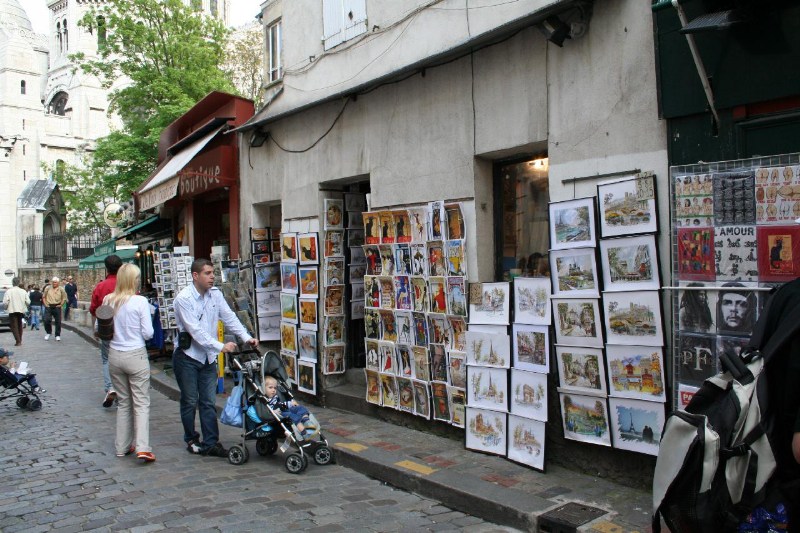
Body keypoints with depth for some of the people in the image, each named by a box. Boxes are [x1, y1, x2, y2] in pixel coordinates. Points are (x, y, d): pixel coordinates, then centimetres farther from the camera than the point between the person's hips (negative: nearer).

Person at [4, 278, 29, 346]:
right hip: (21, 310, 4)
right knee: (19, 325, 19)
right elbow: (28, 302, -2)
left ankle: (18, 341, -11)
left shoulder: (9, 291, -8)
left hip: (12, 311, -4)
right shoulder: (23, 291, 1)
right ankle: (20, 340, 23)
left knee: (14, 326, -1)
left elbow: (5, 302, -13)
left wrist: (6, 307, 7)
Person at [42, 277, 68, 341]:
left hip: (57, 307, 0)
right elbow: (44, 297, 12)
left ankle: (58, 335, 13)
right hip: (48, 307, 0)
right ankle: (48, 332, 16)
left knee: (58, 322, 2)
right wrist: (45, 304, 2)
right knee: (47, 320, -8)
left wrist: (61, 305, -2)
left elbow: (64, 298, 8)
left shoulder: (61, 289, 2)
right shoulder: (48, 288, 4)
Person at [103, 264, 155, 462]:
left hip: (114, 355, 5)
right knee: (141, 403, 0)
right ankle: (142, 448, -9)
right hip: (136, 356, -5)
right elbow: (148, 333, -11)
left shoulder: (108, 301, 0)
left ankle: (122, 447, 22)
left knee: (123, 402, 16)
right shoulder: (140, 301, -13)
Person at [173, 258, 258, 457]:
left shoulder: (215, 294, 2)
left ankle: (210, 443, 10)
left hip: (208, 357, 5)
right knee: (190, 401, 7)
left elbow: (229, 317, 1)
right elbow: (195, 330, -24)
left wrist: (246, 337, -13)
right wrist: (221, 346, -29)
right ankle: (191, 440, 23)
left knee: (208, 402, 6)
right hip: (187, 356, -5)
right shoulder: (184, 298, -17)